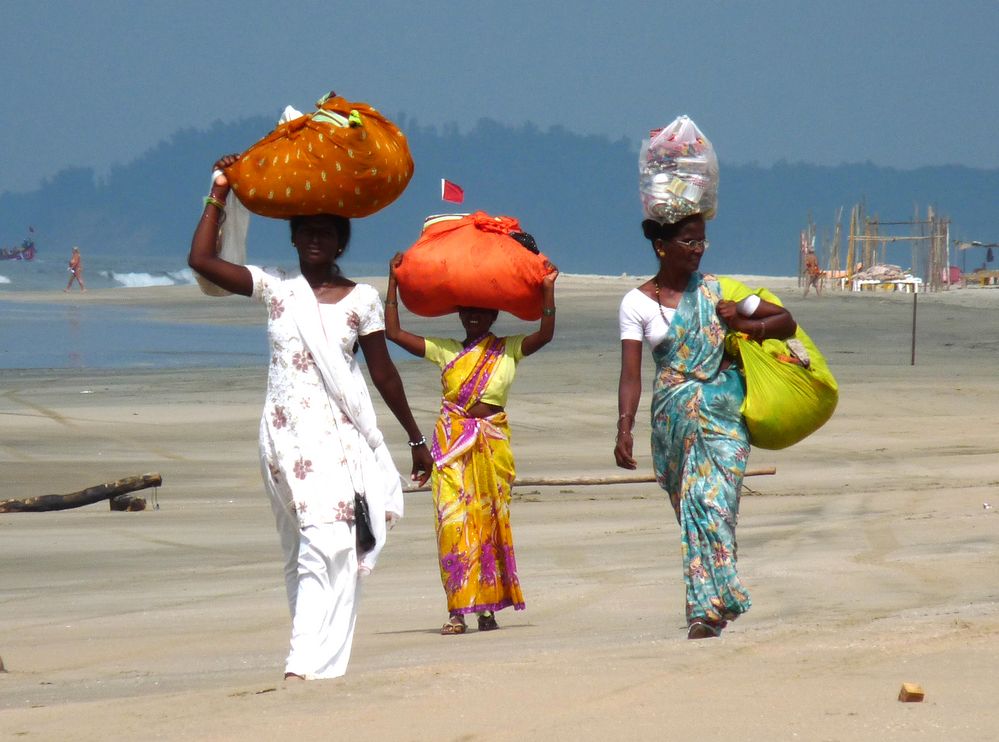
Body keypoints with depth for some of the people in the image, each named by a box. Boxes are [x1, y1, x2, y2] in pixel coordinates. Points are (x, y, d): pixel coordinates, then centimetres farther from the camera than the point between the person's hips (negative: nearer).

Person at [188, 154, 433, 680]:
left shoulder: (361, 299, 4)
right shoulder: (274, 291, 7)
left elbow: (383, 373, 11)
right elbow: (201, 260, -3)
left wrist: (416, 439, 14)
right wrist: (220, 194, 1)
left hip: (338, 434, -2)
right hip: (285, 435, 2)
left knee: (328, 543, -16)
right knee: (299, 550, 7)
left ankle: (309, 661, -23)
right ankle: (314, 653, 14)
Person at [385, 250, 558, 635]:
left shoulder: (508, 350, 7)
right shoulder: (445, 351, 9)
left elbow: (545, 334, -9)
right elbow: (394, 332, 6)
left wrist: (548, 289, -16)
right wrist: (394, 283, 5)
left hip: (492, 441, 0)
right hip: (452, 442, 0)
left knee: (491, 522, 1)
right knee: (453, 522, -9)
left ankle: (488, 609, 8)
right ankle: (457, 612, -10)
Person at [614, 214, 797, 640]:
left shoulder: (717, 290, 5)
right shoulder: (637, 303, 3)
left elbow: (786, 322, 11)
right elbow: (631, 373, -3)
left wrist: (744, 325, -7)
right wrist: (624, 428, -16)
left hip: (721, 413, -1)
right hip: (671, 419, 1)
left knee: (712, 503, -15)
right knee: (689, 510, 3)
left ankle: (707, 610, -20)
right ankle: (713, 605, 12)